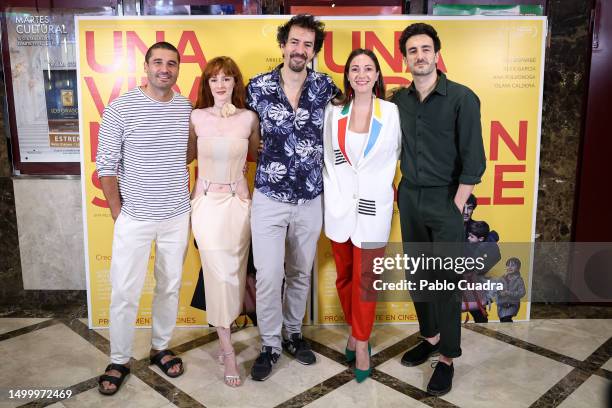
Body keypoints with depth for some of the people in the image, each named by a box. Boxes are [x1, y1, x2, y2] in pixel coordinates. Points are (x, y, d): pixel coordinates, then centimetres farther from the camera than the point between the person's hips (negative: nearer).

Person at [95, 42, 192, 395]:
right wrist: (118, 211, -5)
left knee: (171, 287, 14)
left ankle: (161, 348, 34)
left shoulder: (188, 108, 2)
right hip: (134, 218, -3)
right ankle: (119, 361, 23)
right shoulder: (120, 109, -9)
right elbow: (106, 166, -6)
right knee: (125, 293, 3)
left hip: (178, 217, 3)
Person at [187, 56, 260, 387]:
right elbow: (188, 156, 10)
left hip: (238, 201, 1)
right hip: (207, 201, -1)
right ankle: (228, 349, 11)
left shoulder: (249, 118, -1)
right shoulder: (196, 117, -2)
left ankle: (224, 331, 32)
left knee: (233, 271, 9)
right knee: (219, 273, -2)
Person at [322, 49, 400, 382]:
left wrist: (377, 176, 10)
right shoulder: (333, 112, 3)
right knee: (344, 275, 13)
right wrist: (334, 184, 7)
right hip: (339, 203, 3)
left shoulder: (391, 112, -3)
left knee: (365, 278, 1)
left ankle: (361, 343, 18)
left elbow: (397, 153, 10)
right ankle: (355, 330, 33)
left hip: (373, 205, -2)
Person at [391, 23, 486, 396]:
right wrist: (399, 192, 2)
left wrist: (456, 205, -13)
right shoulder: (399, 100, 4)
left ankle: (448, 357, 16)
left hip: (445, 198, -5)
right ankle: (430, 337, 34)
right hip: (409, 197, 5)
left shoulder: (462, 98, -9)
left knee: (447, 280, 2)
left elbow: (473, 160, -11)